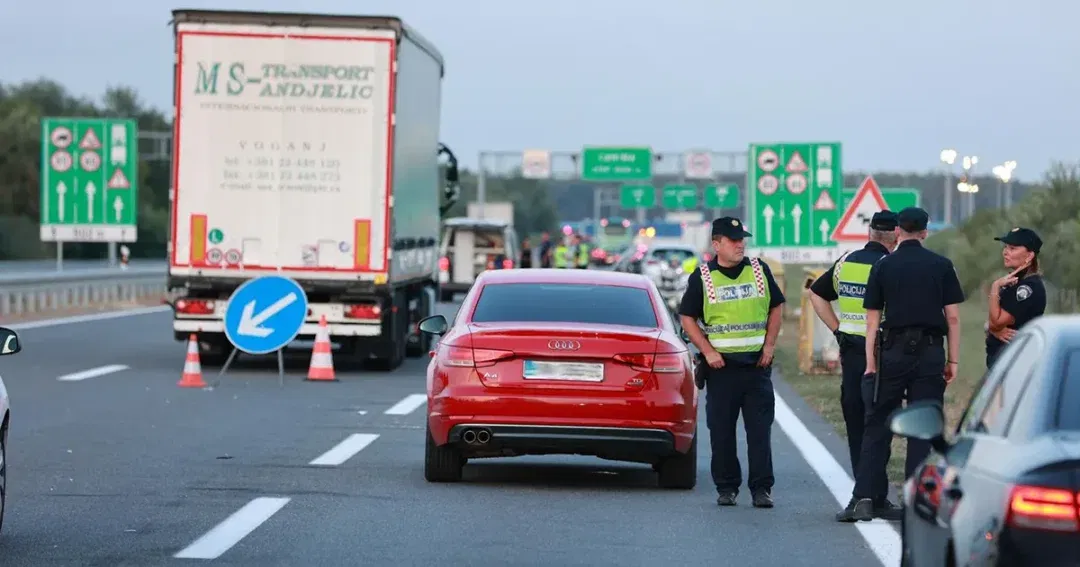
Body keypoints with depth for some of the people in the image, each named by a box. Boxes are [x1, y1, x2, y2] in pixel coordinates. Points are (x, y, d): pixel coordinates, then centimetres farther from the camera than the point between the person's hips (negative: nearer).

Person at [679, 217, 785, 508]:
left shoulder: (760, 270, 7)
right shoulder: (703, 277, 1)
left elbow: (776, 307, 15)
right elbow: (687, 318, 3)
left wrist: (769, 345, 4)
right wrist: (708, 351, -6)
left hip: (757, 364, 1)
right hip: (721, 364, -1)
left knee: (760, 430, -1)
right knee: (721, 430, 2)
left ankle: (761, 488, 3)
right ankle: (726, 487, 12)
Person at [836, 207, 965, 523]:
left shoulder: (883, 266, 3)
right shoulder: (941, 266, 4)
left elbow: (873, 319, 2)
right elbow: (953, 317, 2)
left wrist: (871, 363, 5)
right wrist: (952, 360, 7)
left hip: (893, 351, 0)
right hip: (930, 353, 0)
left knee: (877, 427, 5)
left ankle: (864, 498, -3)